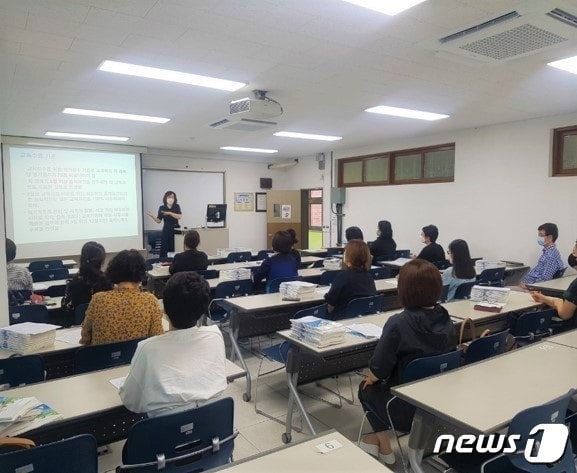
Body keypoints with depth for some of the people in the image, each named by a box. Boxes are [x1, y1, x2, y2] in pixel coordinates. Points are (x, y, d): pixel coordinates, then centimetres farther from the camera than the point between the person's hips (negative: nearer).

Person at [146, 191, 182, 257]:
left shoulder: (177, 207, 1)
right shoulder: (162, 208, 3)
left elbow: (180, 216, -15)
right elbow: (159, 221, 5)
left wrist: (170, 213, -24)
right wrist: (153, 216, -13)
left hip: (175, 230, -1)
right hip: (166, 230, 1)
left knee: (175, 249, -5)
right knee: (164, 249, -5)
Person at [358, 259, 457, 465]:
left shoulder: (398, 323, -24)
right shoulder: (445, 319, -6)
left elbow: (377, 372, -19)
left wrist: (371, 377, 5)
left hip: (409, 409, -6)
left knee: (367, 388, 24)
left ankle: (384, 446, 31)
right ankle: (381, 437, 40)